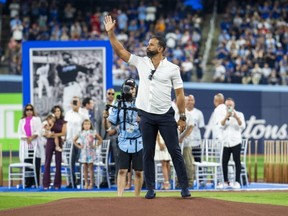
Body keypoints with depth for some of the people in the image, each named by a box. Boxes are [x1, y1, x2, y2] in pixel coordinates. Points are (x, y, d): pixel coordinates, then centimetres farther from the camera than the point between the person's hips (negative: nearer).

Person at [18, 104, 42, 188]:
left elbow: (38, 131, 0)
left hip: (35, 143, -2)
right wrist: (26, 138, -9)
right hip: (25, 144, 2)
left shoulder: (36, 119, 12)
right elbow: (20, 133, 10)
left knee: (36, 164, -8)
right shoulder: (22, 121, 20)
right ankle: (28, 183, -4)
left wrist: (32, 137, -15)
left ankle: (36, 183, -9)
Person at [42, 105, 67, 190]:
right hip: (50, 142, 0)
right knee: (47, 162, -3)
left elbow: (63, 133, -4)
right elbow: (45, 133, 4)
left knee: (58, 163, 1)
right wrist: (49, 134, -17)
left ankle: (57, 184, 5)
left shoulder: (63, 122, 7)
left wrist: (53, 134, -12)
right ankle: (46, 184, -3)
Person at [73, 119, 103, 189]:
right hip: (83, 152, 2)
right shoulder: (81, 133, 6)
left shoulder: (93, 133, 0)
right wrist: (78, 146, 4)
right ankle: (86, 183, 9)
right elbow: (74, 140, 16)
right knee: (85, 168, 4)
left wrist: (95, 145, -4)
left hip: (90, 152, -2)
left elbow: (100, 140, 6)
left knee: (90, 168, -2)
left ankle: (91, 183, 1)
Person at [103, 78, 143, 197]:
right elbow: (109, 126, 5)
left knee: (139, 172, 4)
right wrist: (105, 117, -13)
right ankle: (119, 197, -9)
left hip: (138, 142, -1)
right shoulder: (118, 105, 4)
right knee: (122, 170, -6)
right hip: (124, 142, 1)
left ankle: (137, 197, 14)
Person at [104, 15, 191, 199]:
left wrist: (183, 117, -6)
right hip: (146, 116, 3)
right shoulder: (141, 62, 4)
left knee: (175, 151, 0)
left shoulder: (172, 68, -4)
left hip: (166, 116, -3)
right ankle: (151, 189, 12)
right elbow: (120, 51, 2)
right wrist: (111, 33, -8)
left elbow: (180, 94, -3)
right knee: (148, 153, 6)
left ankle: (185, 187, 4)